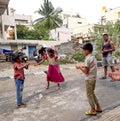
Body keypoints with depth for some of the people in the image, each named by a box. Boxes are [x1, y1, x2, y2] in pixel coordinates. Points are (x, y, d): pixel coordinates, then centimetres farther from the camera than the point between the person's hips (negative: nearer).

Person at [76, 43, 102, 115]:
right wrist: (83, 66, 13)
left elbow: (86, 71, -20)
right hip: (94, 78, 9)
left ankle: (93, 111, 13)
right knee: (92, 93, 21)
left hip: (89, 79, -9)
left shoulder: (88, 58, -18)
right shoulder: (93, 57, 9)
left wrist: (80, 67, -6)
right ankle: (98, 107, 28)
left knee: (89, 94, 4)